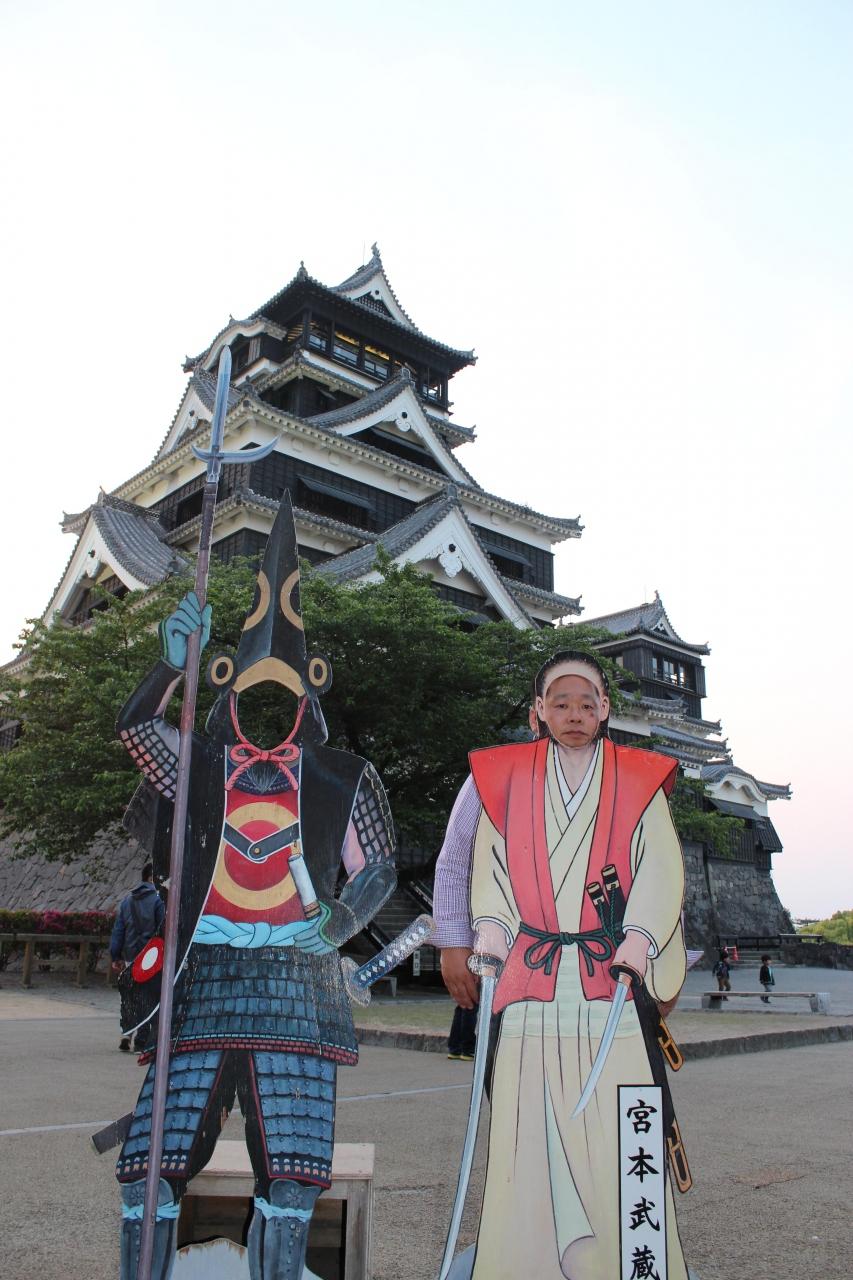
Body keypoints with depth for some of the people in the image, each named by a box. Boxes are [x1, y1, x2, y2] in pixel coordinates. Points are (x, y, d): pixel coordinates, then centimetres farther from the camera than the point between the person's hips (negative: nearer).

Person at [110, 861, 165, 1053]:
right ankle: (141, 1042, 3)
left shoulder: (127, 899, 12)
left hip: (130, 957, 6)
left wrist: (115, 956, 13)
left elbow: (118, 929, 11)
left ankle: (126, 1034, 9)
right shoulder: (158, 898, -10)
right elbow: (163, 929, -12)